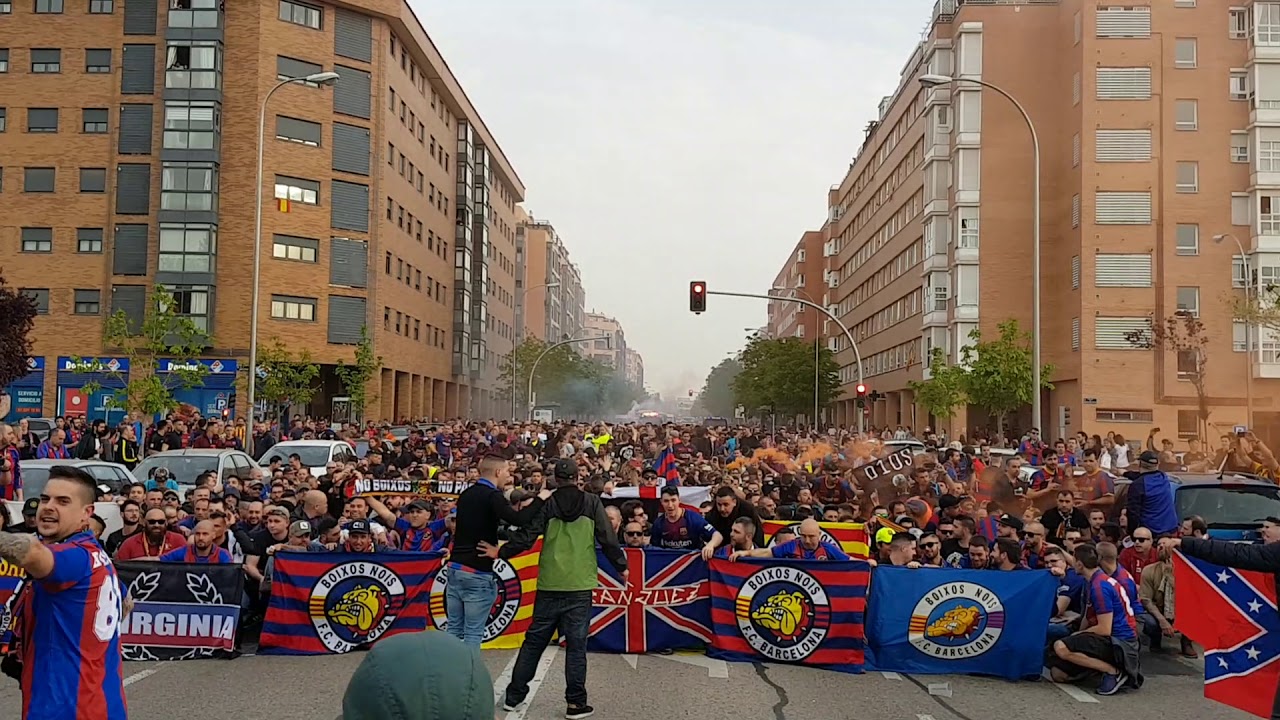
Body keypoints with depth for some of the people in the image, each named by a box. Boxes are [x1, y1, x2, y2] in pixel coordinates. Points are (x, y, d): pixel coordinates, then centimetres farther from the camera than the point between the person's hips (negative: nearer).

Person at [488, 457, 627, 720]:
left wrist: (501, 552, 9)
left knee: (534, 640, 12)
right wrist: (621, 567, 12)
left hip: (549, 585, 1)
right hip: (580, 586, -1)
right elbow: (608, 539, 0)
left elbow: (526, 536, -5)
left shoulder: (546, 504, 0)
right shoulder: (592, 503, 0)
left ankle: (514, 695, 18)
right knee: (576, 644, 3)